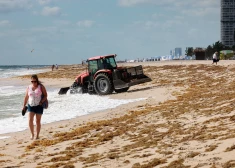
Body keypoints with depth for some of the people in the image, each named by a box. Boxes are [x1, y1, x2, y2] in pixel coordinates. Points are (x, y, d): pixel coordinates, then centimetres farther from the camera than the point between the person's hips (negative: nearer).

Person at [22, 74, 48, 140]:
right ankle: (32, 134, 8)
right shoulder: (29, 87, 4)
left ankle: (37, 135, 15)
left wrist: (41, 102, -18)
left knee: (38, 121, 4)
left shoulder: (41, 87, -5)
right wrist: (24, 106, 7)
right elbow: (26, 97, 10)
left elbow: (45, 95, -3)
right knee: (30, 120, -10)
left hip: (39, 106, -2)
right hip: (31, 106, 2)